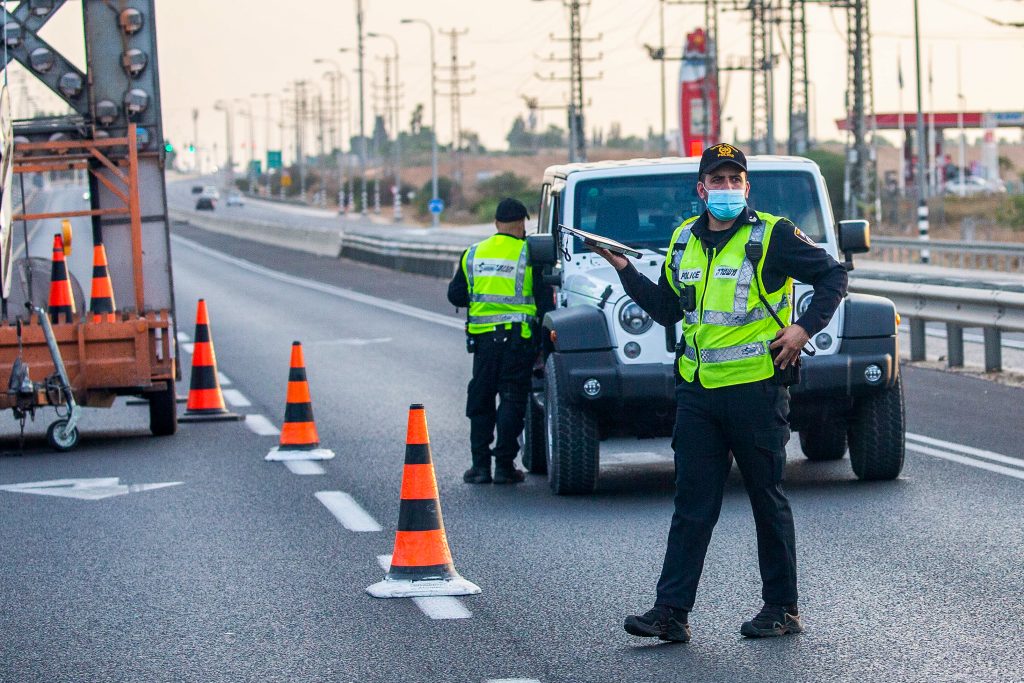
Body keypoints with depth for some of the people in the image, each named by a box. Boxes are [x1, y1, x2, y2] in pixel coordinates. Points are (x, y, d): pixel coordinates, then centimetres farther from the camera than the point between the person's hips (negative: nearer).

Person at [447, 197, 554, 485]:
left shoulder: (473, 254, 6)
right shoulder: (529, 255, -4)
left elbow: (455, 295, 10)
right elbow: (545, 300, -5)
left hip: (483, 338, 3)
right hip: (518, 337, -3)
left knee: (480, 400, 12)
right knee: (512, 401, 2)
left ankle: (480, 465, 10)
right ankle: (504, 465, -1)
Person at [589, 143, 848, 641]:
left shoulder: (772, 236, -4)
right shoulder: (683, 241, 12)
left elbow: (832, 276, 1)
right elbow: (666, 309, 22)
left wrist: (805, 328, -10)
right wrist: (625, 270, 10)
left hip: (756, 389, -5)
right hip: (697, 391, 5)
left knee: (768, 501, 5)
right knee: (692, 502, 3)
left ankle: (782, 609, 14)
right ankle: (671, 612, 2)